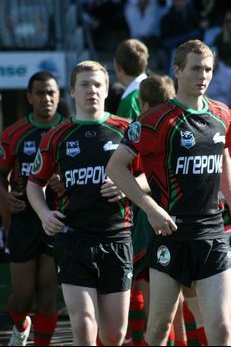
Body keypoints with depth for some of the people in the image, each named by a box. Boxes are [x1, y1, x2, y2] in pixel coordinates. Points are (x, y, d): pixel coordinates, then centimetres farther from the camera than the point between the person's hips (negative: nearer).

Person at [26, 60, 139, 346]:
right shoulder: (57, 137, 7)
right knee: (83, 324, -13)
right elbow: (35, 183, 17)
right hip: (72, 237, -1)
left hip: (116, 237, 1)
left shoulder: (126, 130, 5)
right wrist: (44, 213, -1)